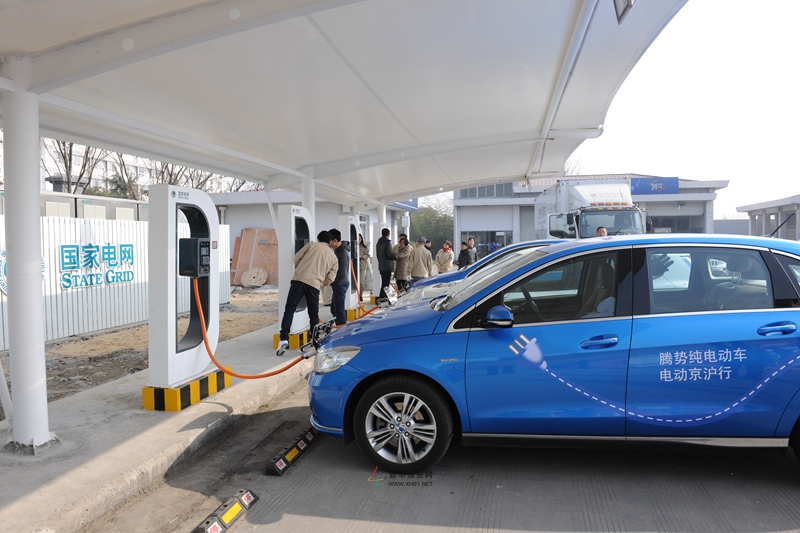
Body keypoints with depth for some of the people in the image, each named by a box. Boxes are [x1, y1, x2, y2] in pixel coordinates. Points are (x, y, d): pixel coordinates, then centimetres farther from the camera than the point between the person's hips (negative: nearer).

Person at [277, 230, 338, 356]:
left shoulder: (311, 245, 13)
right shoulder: (334, 257, 18)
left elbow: (296, 258, 12)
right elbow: (330, 278, 11)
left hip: (299, 280, -2)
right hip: (314, 285, 2)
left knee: (289, 310, -1)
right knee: (314, 315, 14)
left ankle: (284, 339, -12)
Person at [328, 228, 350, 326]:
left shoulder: (343, 252, -21)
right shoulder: (337, 249, 9)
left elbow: (342, 273, -22)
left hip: (340, 284, -10)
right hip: (338, 284, 10)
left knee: (339, 310, -6)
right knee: (334, 309, 17)